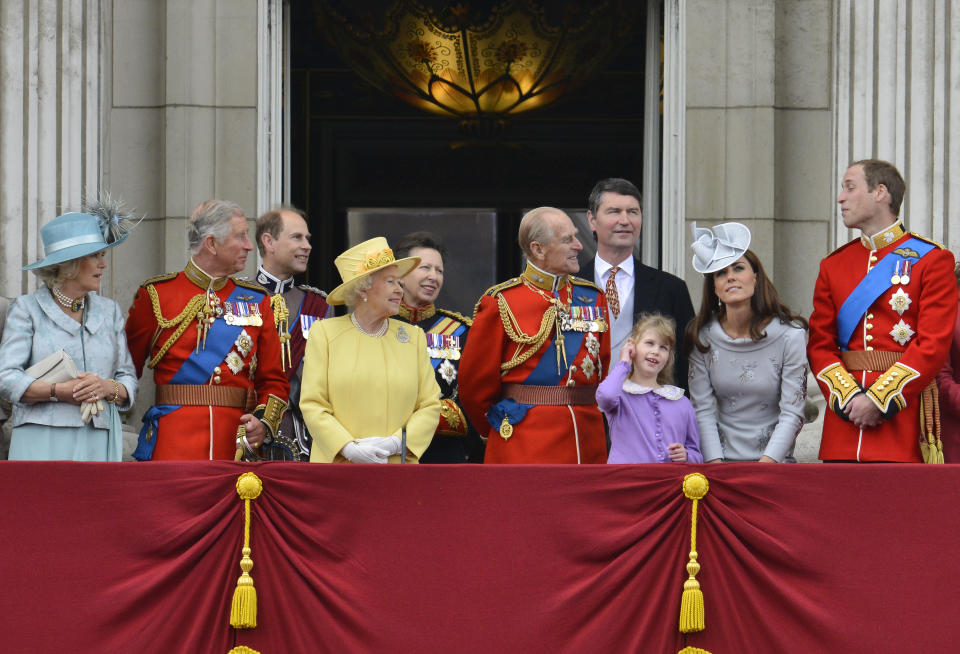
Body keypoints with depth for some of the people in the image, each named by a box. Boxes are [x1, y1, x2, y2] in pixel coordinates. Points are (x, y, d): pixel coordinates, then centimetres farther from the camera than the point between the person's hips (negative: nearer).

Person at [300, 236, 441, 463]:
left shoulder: (414, 337, 12)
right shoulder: (324, 333, 5)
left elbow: (430, 406, 9)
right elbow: (312, 406, 0)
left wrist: (396, 443, -8)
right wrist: (349, 449, -13)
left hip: (398, 464, 2)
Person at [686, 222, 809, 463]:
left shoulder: (790, 335, -3)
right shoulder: (702, 336, 3)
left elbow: (792, 413, -6)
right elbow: (703, 409, 3)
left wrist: (765, 465, -16)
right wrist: (715, 464, -10)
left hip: (774, 460, -2)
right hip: (722, 456, 2)